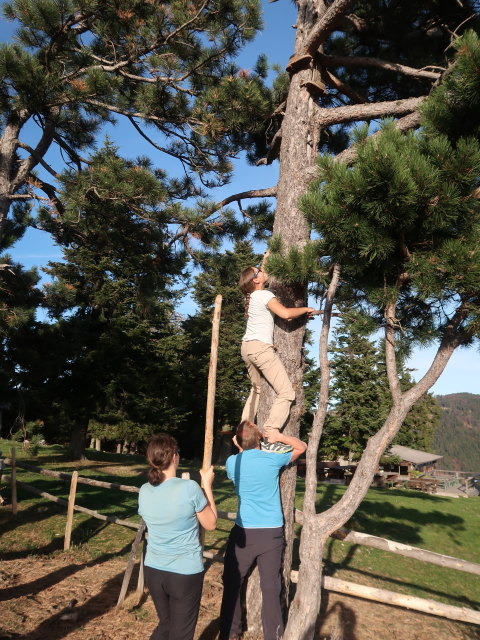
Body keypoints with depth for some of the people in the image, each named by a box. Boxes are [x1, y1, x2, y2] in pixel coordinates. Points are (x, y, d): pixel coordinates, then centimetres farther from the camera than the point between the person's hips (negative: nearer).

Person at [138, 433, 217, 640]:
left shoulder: (144, 491, -6)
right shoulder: (189, 488, -21)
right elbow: (211, 524, -7)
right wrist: (207, 485, -1)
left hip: (153, 571, 5)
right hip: (185, 573, -5)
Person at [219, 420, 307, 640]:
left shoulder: (232, 462, -4)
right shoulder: (272, 459, -8)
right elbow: (302, 447, 8)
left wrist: (240, 448, 14)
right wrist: (280, 436, -4)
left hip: (244, 532, 0)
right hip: (272, 533, 0)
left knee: (232, 582, 17)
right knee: (271, 587, 8)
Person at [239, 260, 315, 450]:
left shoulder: (251, 295, 15)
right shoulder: (264, 295, -11)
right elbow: (285, 314, -23)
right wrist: (306, 309, -7)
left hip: (247, 347, 10)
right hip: (261, 347, -10)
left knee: (257, 389, 27)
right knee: (286, 393, -10)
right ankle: (268, 438, -20)